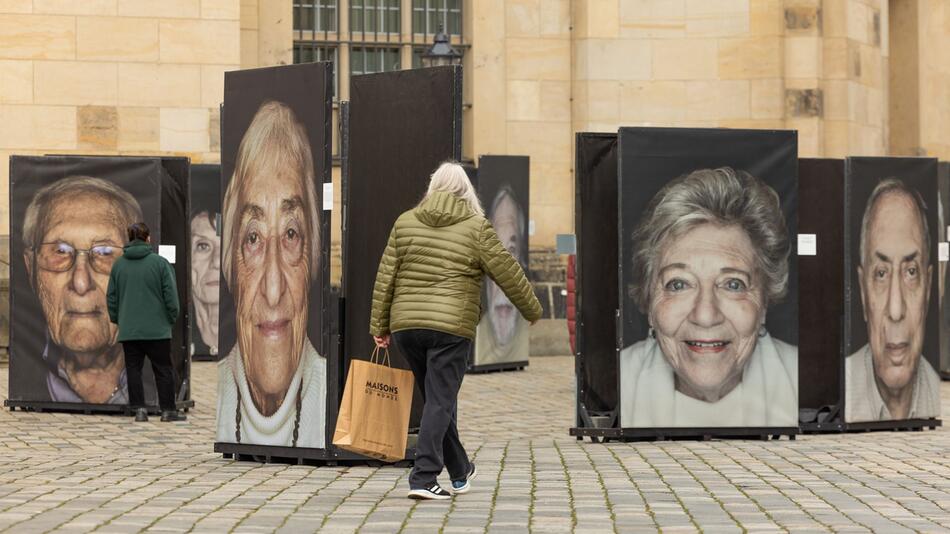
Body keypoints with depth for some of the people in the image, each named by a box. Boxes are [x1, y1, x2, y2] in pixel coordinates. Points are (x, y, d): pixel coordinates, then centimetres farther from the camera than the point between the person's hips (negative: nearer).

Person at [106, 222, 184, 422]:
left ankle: (139, 409, 3)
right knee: (163, 369, 5)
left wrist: (116, 319, 22)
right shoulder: (160, 263, -6)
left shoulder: (118, 265, 5)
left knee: (133, 369, 8)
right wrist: (172, 318, 7)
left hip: (128, 329, 3)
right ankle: (168, 410, 8)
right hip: (157, 328, -3)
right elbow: (171, 294, -5)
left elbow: (111, 297, 11)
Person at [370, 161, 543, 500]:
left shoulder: (405, 222, 8)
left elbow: (385, 278, 7)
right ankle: (423, 478, -10)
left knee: (436, 399, 16)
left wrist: (379, 326, 12)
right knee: (440, 402, -1)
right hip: (452, 328, -4)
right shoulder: (476, 227, -2)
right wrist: (532, 310, 16)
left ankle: (460, 471, 30)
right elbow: (508, 273, 2)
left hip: (405, 325, 4)